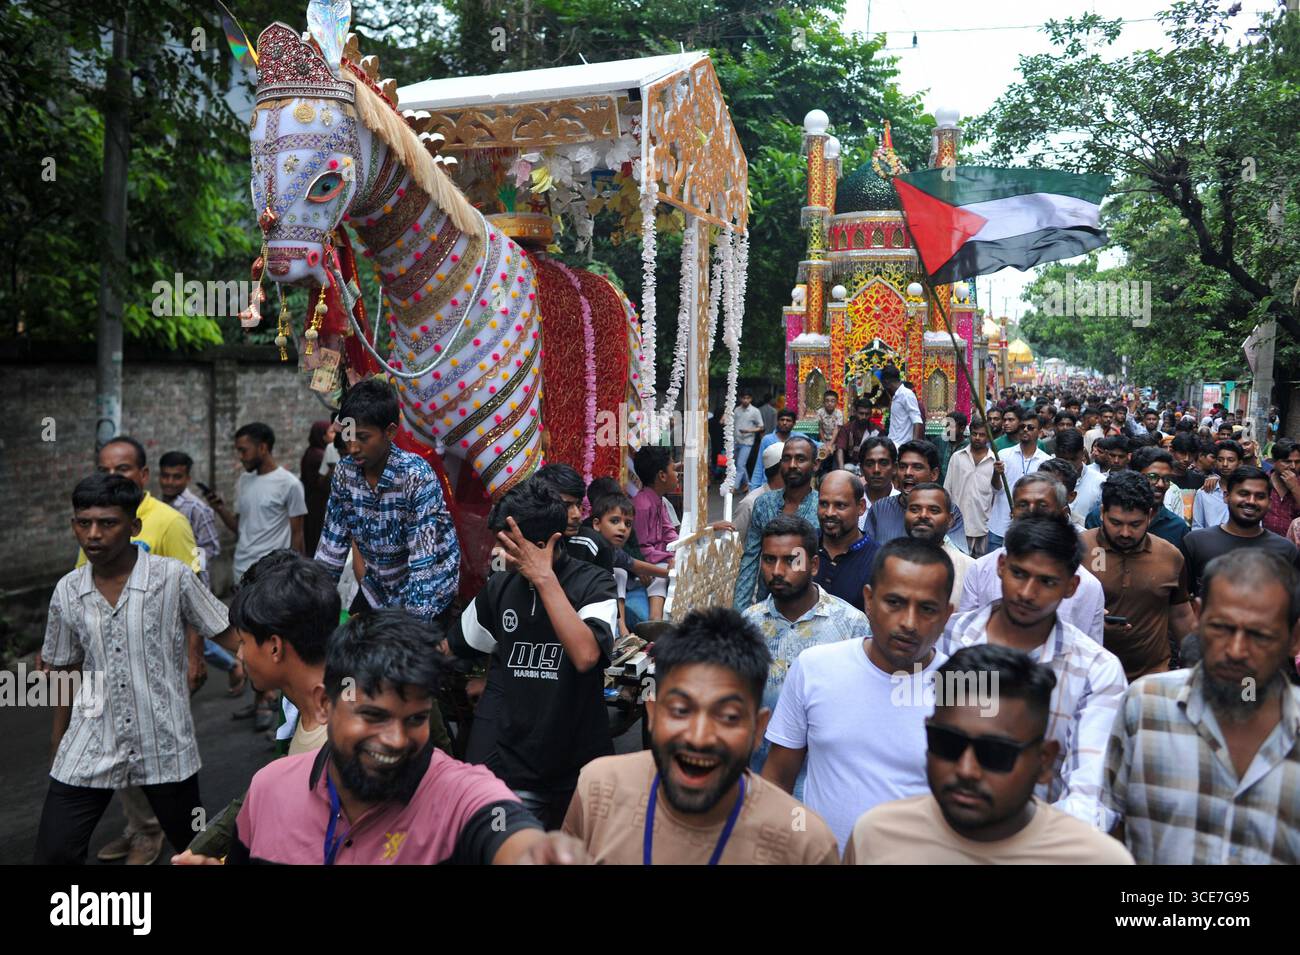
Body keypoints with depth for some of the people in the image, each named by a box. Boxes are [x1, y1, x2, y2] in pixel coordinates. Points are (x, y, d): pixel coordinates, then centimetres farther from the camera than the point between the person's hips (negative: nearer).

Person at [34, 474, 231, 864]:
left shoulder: (174, 577, -13)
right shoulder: (67, 591, -1)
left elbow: (226, 633, -1)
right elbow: (65, 670, 11)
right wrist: (58, 742, 16)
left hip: (164, 744, -2)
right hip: (88, 748, 3)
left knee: (194, 846, 13)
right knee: (53, 854, 2)